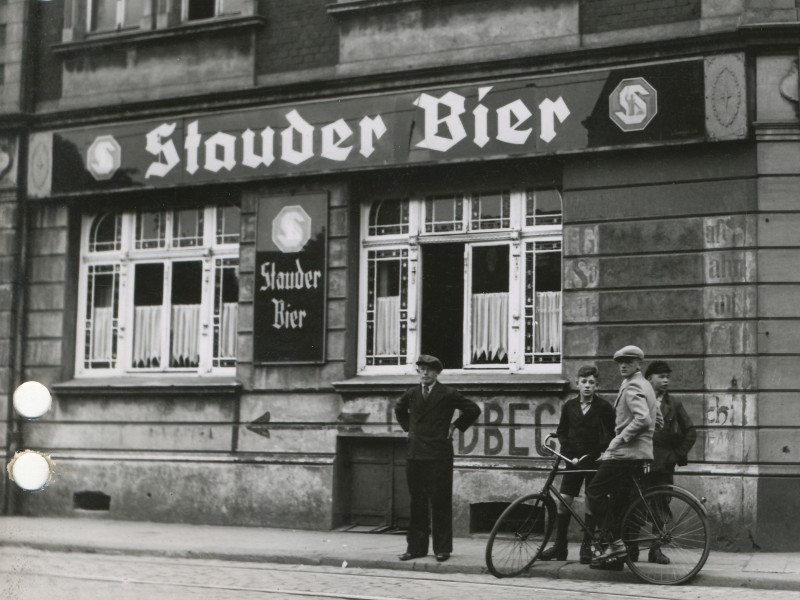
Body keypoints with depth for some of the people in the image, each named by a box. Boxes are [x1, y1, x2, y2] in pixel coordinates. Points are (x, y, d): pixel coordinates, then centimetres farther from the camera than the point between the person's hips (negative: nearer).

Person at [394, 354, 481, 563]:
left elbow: (473, 410, 1)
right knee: (417, 504, 7)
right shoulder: (411, 394, 10)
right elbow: (399, 409, 30)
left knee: (440, 503, -2)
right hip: (415, 454, 4)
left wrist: (455, 426, 0)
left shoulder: (447, 394, -3)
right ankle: (416, 547, 12)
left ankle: (442, 548, 4)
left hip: (439, 456, -4)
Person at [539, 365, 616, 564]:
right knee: (563, 501, -1)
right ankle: (559, 546, 7)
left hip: (595, 460, -3)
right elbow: (562, 432, 13)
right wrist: (567, 451, -1)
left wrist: (599, 454, -10)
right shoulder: (569, 406, 5)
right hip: (574, 459, 3)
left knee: (591, 503, 0)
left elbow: (610, 435, 0)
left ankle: (587, 547, 9)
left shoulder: (604, 407, -3)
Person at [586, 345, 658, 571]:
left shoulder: (632, 387, -12)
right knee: (616, 500, 11)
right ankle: (615, 556, 12)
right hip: (640, 452, 10)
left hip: (626, 451, -10)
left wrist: (619, 439, -18)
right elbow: (652, 419, 27)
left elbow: (642, 419, -27)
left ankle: (616, 543, -11)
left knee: (594, 493, -7)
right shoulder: (644, 385, 20)